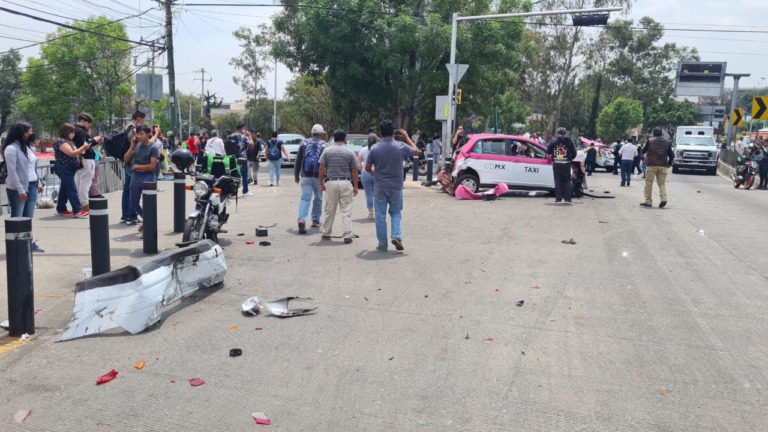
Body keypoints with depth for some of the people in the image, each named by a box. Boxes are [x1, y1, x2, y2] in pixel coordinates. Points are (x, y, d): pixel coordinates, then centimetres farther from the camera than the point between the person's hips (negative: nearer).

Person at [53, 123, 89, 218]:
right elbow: (71, 153, -23)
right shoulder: (61, 142, -14)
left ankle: (61, 209, 21)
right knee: (72, 190, -14)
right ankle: (77, 210, -18)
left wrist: (83, 149, 5)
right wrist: (83, 147, -15)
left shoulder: (68, 141, 17)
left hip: (68, 169, 10)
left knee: (65, 189, 14)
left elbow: (75, 152, 20)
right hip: (64, 169, -10)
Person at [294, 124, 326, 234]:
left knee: (305, 198, -3)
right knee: (318, 199, 14)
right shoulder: (324, 145, -1)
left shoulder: (304, 143, 6)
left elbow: (298, 161, 7)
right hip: (319, 177, -1)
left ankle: (302, 220, -21)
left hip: (306, 176, 1)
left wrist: (296, 175, 14)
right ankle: (315, 220, 21)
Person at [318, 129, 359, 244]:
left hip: (331, 183, 1)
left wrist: (321, 183, 6)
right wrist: (355, 186, 5)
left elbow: (321, 168, -1)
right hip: (346, 183, -1)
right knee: (346, 211, 1)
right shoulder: (350, 152, 0)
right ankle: (347, 236, -2)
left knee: (329, 210, 11)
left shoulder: (327, 150, 2)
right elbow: (354, 171, -1)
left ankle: (326, 233, 20)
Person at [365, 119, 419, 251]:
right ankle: (397, 236, -3)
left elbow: (367, 168, -1)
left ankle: (382, 244, 11)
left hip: (380, 187, -1)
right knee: (396, 212, 17)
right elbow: (416, 151, 12)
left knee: (380, 215, 7)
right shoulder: (401, 146, -7)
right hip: (396, 187, 1)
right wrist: (407, 137, 20)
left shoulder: (375, 148, -8)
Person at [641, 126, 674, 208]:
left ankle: (648, 201, 3)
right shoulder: (667, 141, 6)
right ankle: (663, 198, -8)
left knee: (649, 183, 3)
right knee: (662, 183, 10)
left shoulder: (650, 141, -4)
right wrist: (669, 163, 20)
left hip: (651, 165, -3)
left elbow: (643, 151, 6)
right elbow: (671, 154, 8)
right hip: (663, 166, 3)